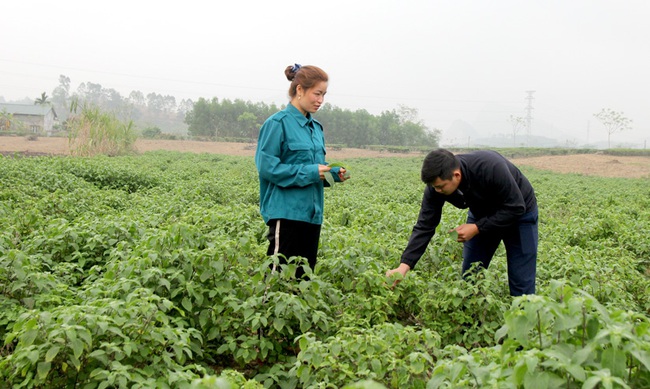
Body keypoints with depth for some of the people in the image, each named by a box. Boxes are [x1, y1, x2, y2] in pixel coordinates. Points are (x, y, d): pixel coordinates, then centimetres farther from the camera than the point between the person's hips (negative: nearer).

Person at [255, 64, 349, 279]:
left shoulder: (315, 127, 14)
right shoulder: (278, 123, -9)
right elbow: (267, 167, -15)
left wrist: (334, 172, 0)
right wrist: (308, 172, -17)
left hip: (311, 213, 8)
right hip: (286, 211, -8)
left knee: (303, 274, 12)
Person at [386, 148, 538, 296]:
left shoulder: (491, 167, -40)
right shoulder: (437, 184, -25)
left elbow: (516, 208, -30)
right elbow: (424, 226, -22)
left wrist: (477, 228, -33)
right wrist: (404, 266, -32)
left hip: (518, 214, -4)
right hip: (482, 214, 4)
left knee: (521, 283, -3)